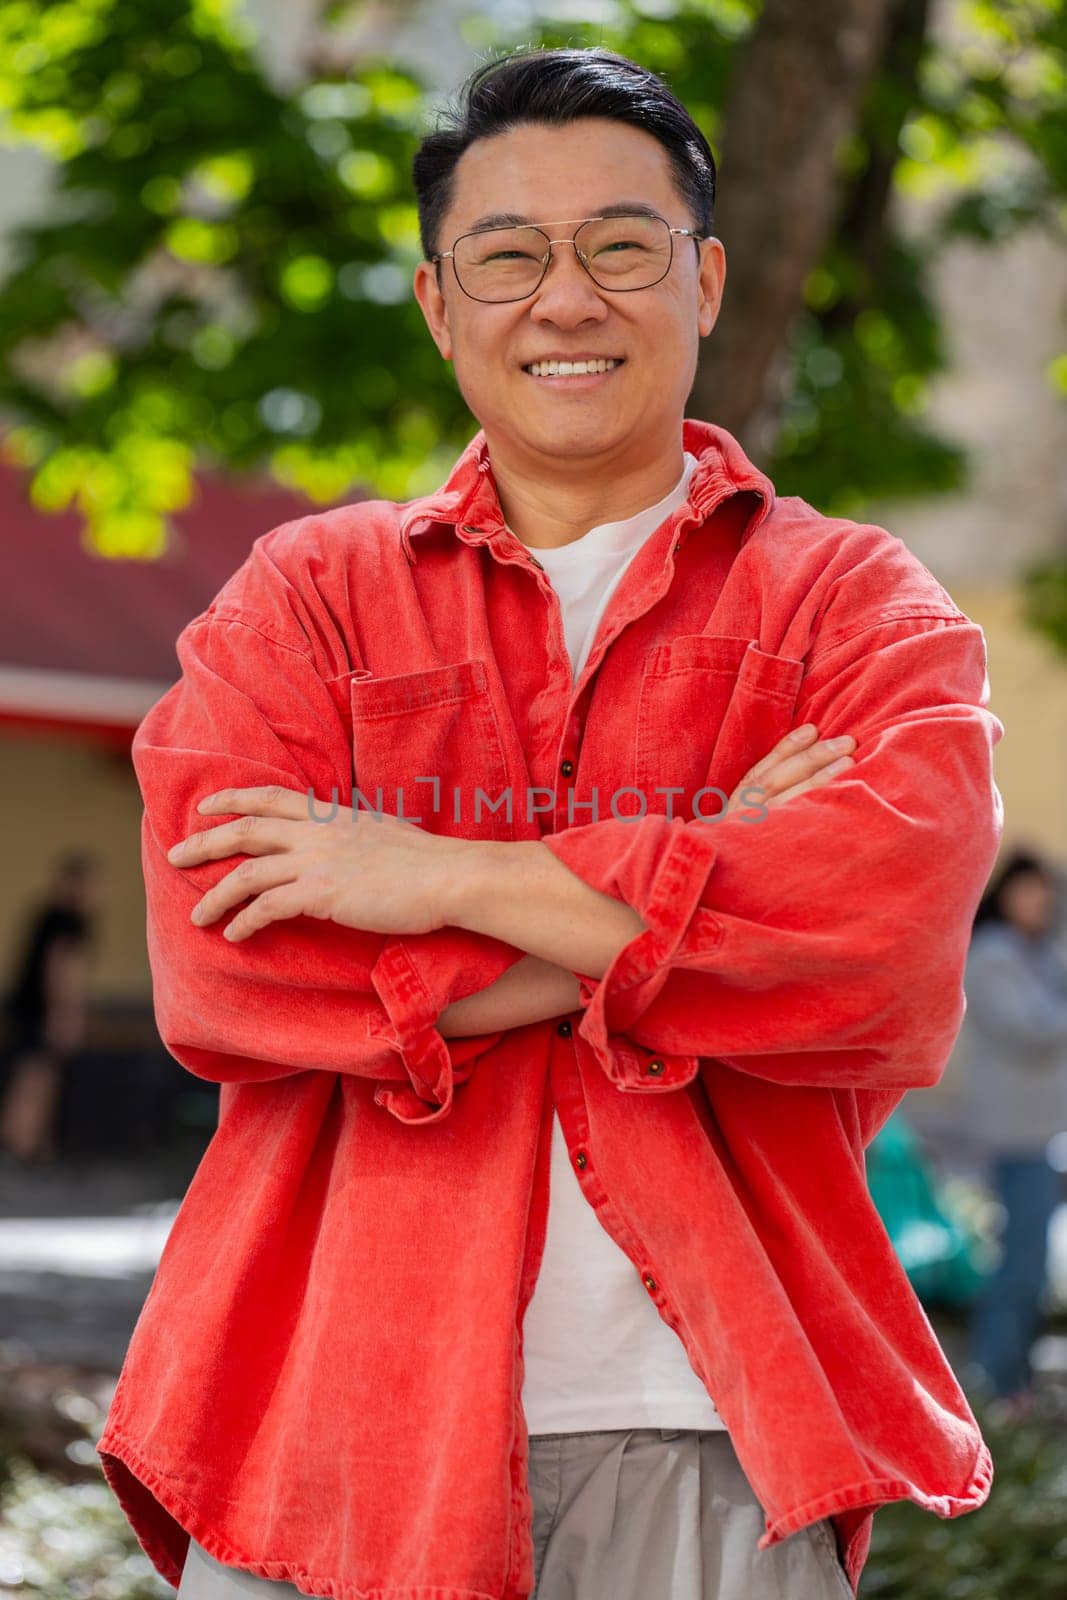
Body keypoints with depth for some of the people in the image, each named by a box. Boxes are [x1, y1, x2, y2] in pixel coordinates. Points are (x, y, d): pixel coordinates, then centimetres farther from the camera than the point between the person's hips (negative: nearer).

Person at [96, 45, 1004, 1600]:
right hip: (336, 1409, 1)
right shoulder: (307, 594, 11)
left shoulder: (852, 598, 9)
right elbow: (215, 957, -5)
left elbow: (897, 913, -12)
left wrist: (444, 879, -11)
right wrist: (696, 887, -8)